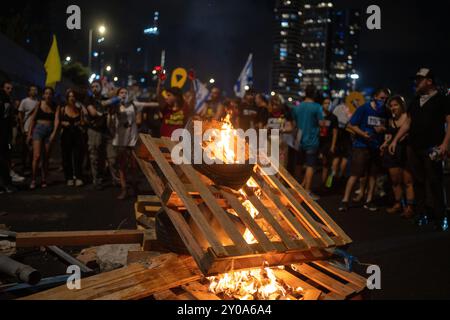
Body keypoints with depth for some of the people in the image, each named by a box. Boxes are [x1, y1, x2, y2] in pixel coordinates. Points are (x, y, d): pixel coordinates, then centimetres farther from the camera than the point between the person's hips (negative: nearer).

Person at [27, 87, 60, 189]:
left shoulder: (56, 107, 3)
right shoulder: (39, 104, 2)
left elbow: (56, 120, -7)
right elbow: (33, 119, 5)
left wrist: (54, 133, -20)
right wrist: (29, 133, 2)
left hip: (49, 131, 1)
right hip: (38, 129, -1)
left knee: (46, 157, 7)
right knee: (37, 156, -12)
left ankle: (43, 180, 17)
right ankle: (33, 180, -6)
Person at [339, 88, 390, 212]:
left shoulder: (385, 112, 8)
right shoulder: (364, 109, -5)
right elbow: (351, 125, -7)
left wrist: (383, 129, -6)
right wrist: (363, 133, -22)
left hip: (377, 147, 5)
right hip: (361, 146, -5)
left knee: (373, 174, 9)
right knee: (355, 174, -7)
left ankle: (369, 201, 19)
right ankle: (345, 200, 0)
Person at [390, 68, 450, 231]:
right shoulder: (415, 102, 19)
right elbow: (408, 123, 22)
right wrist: (395, 140, 13)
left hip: (432, 149, -6)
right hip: (413, 148, 6)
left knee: (434, 183, -6)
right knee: (418, 182, 6)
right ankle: (423, 214, 12)